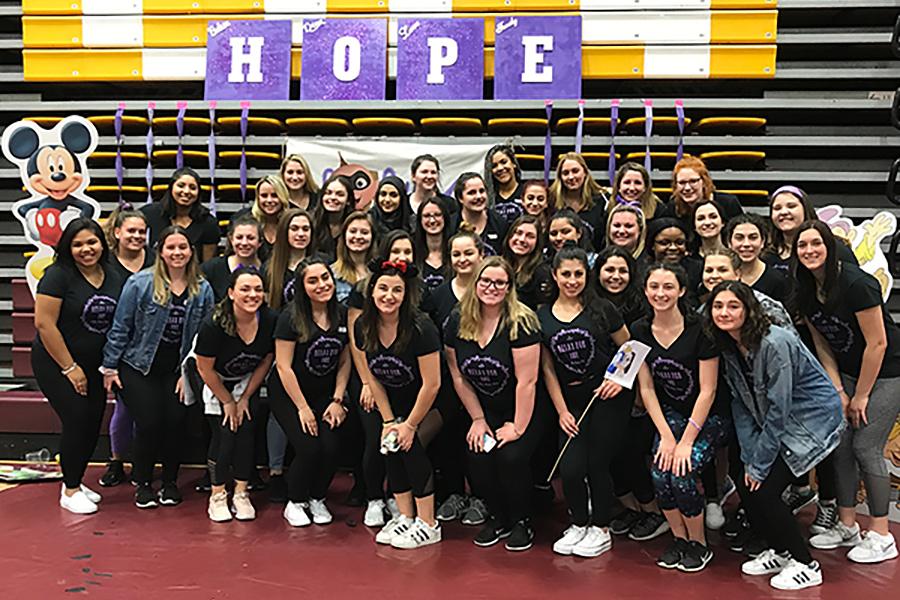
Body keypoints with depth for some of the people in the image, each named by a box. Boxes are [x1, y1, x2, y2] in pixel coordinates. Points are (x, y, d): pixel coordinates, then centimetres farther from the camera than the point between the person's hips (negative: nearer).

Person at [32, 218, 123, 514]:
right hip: (55, 364, -6)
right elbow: (44, 323, -18)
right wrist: (70, 368, -15)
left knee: (93, 424, 7)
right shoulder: (58, 275, -15)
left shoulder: (113, 277, 2)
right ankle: (69, 491, 9)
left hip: (94, 367, 6)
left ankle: (75, 482, 27)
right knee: (77, 421, -9)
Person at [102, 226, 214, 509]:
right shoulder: (139, 283, -9)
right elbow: (120, 328, -5)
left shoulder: (203, 289, -1)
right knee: (149, 423, -9)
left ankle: (170, 482, 14)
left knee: (175, 422, -9)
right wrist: (109, 367, -4)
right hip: (139, 368, -2)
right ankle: (143, 484, 14)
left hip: (177, 370, 2)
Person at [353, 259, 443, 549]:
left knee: (410, 444, -18)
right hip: (394, 401, 5)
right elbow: (372, 377, -1)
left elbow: (432, 384, -23)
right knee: (391, 443, -9)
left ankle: (428, 525, -6)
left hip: (426, 404, -5)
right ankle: (405, 516, 7)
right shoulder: (363, 327, -11)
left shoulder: (420, 329, -28)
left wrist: (410, 424, -15)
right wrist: (389, 420, -4)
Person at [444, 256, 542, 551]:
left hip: (523, 411, -4)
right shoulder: (458, 321, -3)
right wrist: (478, 419, 2)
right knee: (477, 460, -16)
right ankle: (499, 518, 12)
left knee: (511, 457, -24)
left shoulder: (521, 322, -19)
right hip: (486, 411, 4)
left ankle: (522, 521, 4)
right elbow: (458, 376, 4)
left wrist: (518, 427, -16)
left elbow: (527, 380, -19)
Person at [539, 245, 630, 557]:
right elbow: (548, 369, 7)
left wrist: (620, 378, -11)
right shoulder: (542, 317, 4)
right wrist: (562, 411, 2)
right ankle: (579, 524, 20)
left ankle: (601, 529, 20)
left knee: (597, 463, -3)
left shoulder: (601, 309, -4)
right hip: (572, 400, 2)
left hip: (609, 396, -2)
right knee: (570, 468, -8)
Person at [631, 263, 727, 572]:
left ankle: (699, 544, 5)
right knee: (659, 473, -18)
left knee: (681, 474, -22)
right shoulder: (640, 331, -4)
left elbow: (707, 390, -17)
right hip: (670, 413, 4)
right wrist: (666, 436, -9)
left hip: (708, 417, -4)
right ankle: (679, 538, 9)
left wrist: (686, 441, -18)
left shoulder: (699, 328, -19)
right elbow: (647, 388, 0)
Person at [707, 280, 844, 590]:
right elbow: (741, 404, 0)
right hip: (774, 424, 8)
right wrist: (749, 457, -7)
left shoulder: (774, 344, -27)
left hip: (812, 419, -7)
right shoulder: (728, 347, -3)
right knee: (745, 482, -1)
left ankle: (805, 566, 5)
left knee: (763, 489, -13)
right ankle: (779, 552, 20)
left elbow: (779, 409, -25)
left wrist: (759, 465, -19)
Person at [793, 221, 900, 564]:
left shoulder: (855, 283, -25)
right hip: (849, 372, 7)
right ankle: (847, 527, 17)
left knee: (866, 448, -8)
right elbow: (822, 345, 5)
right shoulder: (806, 291, -3)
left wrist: (861, 396, -14)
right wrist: (838, 391, -2)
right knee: (841, 444, 4)